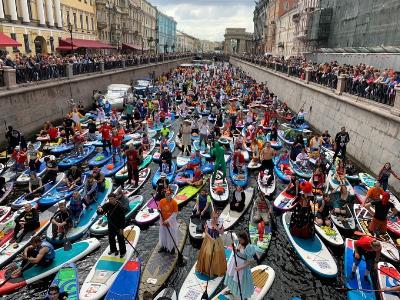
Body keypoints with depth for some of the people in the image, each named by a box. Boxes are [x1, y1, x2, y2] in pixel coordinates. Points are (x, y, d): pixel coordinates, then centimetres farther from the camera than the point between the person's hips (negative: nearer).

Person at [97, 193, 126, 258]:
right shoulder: (107, 205, -9)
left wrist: (121, 228, -19)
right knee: (111, 239, 22)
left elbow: (122, 218, -19)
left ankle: (122, 252, 27)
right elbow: (101, 211, -11)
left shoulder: (120, 207, -22)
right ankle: (113, 250, 46)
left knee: (120, 240, 7)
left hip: (118, 226, -5)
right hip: (111, 226, 5)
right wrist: (99, 210, -36)